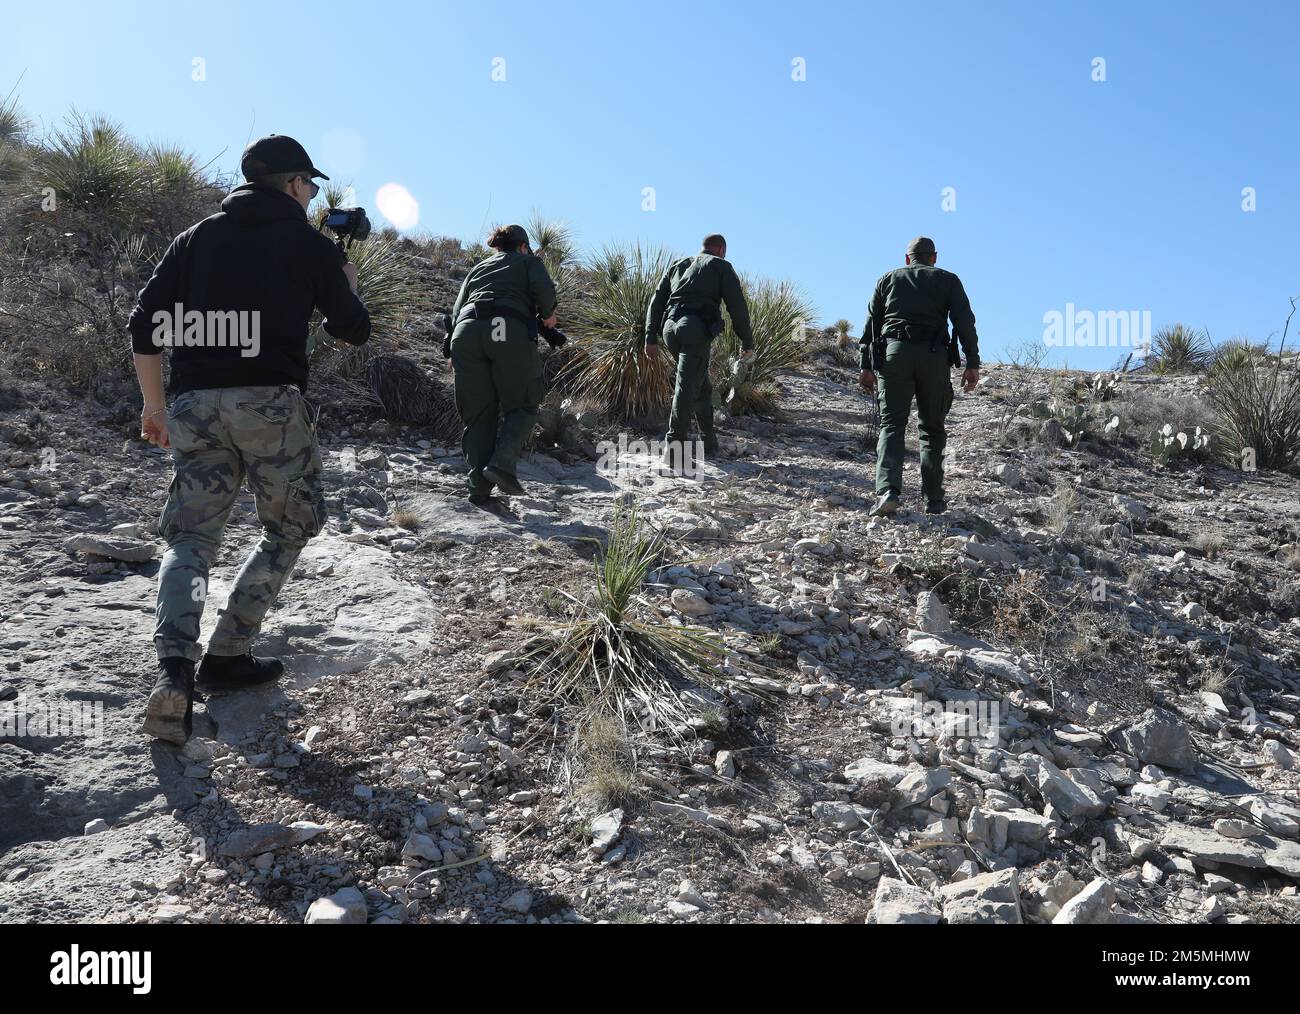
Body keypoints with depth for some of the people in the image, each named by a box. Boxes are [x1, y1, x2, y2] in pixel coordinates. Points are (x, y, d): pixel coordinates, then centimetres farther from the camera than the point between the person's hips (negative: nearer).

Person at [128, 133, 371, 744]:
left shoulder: (197, 236, 17)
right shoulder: (310, 243, 7)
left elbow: (145, 324, 10)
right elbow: (354, 331, 14)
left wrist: (154, 404, 17)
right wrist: (346, 286, 34)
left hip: (194, 402, 4)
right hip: (270, 401, -3)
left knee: (190, 537, 6)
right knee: (290, 528, 14)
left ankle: (174, 665, -18)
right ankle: (227, 658, 9)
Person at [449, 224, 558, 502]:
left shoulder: (478, 267, 34)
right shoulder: (528, 260, 24)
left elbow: (457, 310, 25)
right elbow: (543, 289, 3)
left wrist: (455, 352, 28)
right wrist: (547, 314, 21)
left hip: (466, 331, 4)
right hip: (509, 330, -4)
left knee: (478, 413, 7)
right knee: (522, 406, 7)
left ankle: (479, 485, -4)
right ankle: (502, 463, -16)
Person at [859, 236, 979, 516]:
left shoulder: (889, 279, 20)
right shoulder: (948, 280, 17)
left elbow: (872, 323, 12)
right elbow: (965, 321, 4)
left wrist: (866, 366, 10)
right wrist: (972, 363, 1)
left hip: (893, 353, 0)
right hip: (934, 357, 0)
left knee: (891, 423, -1)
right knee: (932, 428, 9)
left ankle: (888, 490, -22)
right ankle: (933, 499, 5)